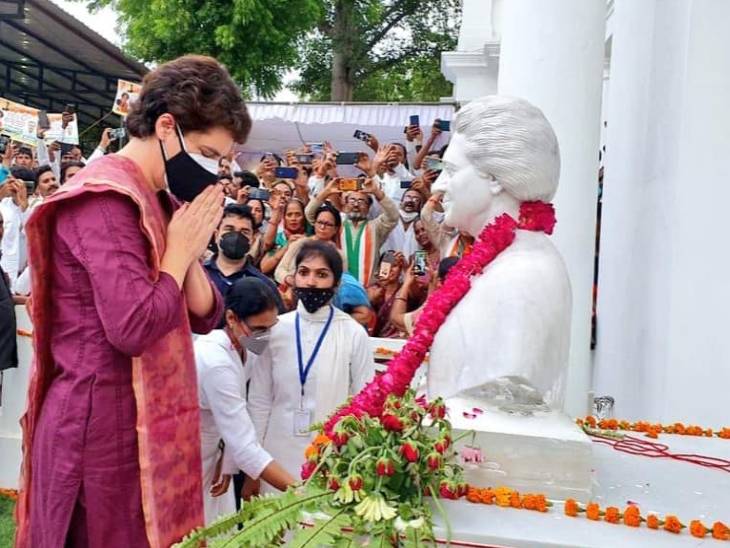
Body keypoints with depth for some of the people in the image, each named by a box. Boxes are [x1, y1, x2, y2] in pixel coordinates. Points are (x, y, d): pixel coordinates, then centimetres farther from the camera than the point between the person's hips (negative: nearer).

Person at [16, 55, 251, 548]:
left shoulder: (156, 200, 12)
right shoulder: (103, 199, -17)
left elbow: (206, 317, 10)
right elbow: (133, 327, -27)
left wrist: (191, 252, -6)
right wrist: (180, 251, -14)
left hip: (147, 420, 9)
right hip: (104, 424, -9)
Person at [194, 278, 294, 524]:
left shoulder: (242, 348, -6)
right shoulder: (217, 363, -33)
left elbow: (233, 420, 1)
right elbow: (245, 447, -35)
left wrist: (228, 463, -9)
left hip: (211, 457, 8)